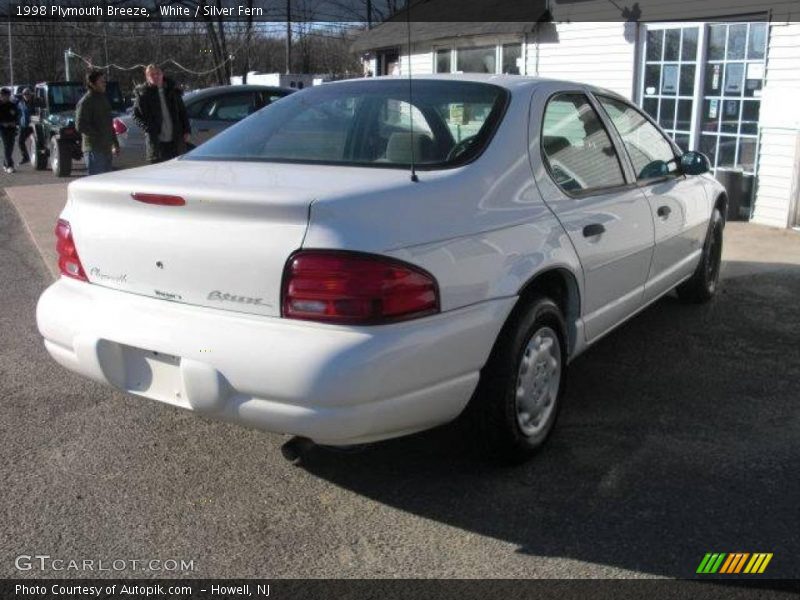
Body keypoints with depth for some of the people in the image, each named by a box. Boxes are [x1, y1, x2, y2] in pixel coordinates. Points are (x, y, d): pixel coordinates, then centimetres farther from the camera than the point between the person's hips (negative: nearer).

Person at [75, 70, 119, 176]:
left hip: (106, 149, 9)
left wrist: (115, 143, 19)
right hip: (94, 149, -9)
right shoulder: (85, 102, -10)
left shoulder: (103, 98, 17)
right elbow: (80, 126, -17)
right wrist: (99, 136, -19)